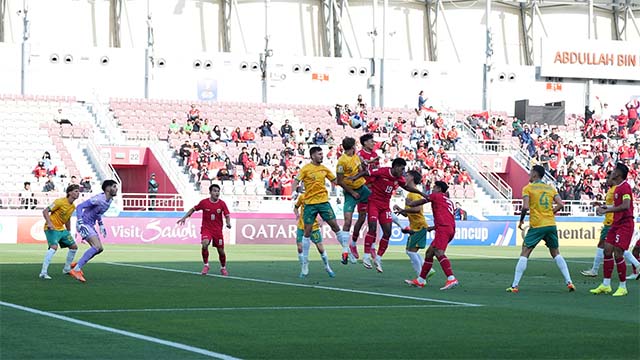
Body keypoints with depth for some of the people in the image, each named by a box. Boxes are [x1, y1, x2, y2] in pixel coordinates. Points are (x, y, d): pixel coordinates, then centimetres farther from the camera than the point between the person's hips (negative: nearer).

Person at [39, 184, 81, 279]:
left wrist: (69, 233, 24)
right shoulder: (60, 202, -16)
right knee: (54, 247, -29)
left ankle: (67, 269, 29)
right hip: (52, 229, -9)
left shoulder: (73, 207, 9)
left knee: (74, 246, 12)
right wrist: (49, 223, -29)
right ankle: (43, 273, -28)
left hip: (61, 229, 9)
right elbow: (45, 211, -16)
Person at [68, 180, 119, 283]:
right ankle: (76, 270, -22)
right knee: (97, 246, -23)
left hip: (90, 225, 10)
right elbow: (79, 207, -24)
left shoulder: (109, 200, 7)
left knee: (99, 249, 12)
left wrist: (101, 225, 20)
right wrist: (80, 223, -31)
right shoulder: (98, 199, -22)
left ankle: (77, 265, 22)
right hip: (84, 224, -10)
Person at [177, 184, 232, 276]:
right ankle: (206, 265, -8)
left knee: (221, 251, 3)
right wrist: (184, 218, 6)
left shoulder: (222, 203, -5)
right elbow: (193, 209, 10)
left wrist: (228, 223, -27)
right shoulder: (204, 202, -5)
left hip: (218, 230, 1)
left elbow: (227, 216, -6)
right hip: (206, 228, -1)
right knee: (205, 244, -27)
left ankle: (223, 268, 29)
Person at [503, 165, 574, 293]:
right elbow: (560, 205, 3)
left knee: (524, 254, 1)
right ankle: (569, 282, 9)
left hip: (537, 226, -4)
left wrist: (521, 221, 1)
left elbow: (525, 207, -13)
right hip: (551, 224, 4)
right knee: (556, 253, 17)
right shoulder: (551, 188, 11)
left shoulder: (528, 188, -1)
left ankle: (515, 285, -4)